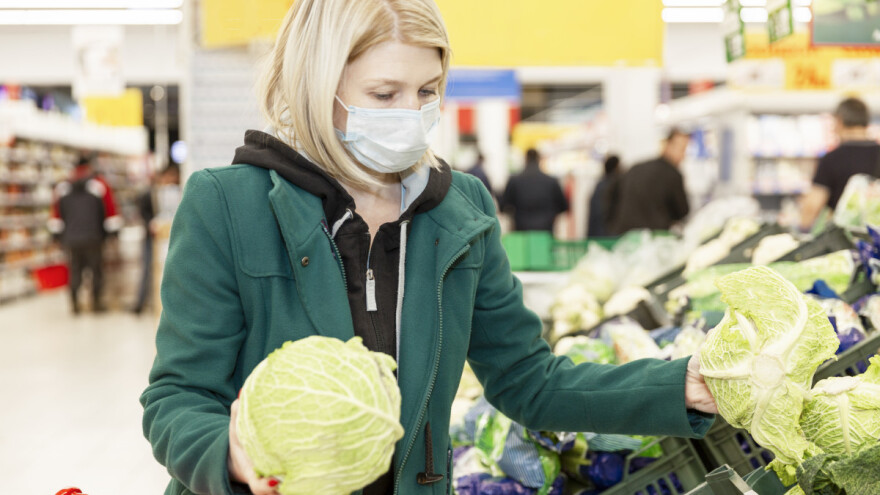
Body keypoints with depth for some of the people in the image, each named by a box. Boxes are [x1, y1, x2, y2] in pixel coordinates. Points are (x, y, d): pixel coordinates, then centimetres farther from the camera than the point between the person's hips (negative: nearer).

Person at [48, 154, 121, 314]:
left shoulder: (62, 187, 6)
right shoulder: (100, 185, -2)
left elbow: (56, 215, 10)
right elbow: (111, 212, -2)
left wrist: (58, 236, 19)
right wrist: (112, 231, 8)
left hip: (70, 239, 3)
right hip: (93, 238, -3)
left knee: (74, 270, 13)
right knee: (96, 269, 9)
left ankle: (74, 302, 14)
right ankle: (96, 302, 10)